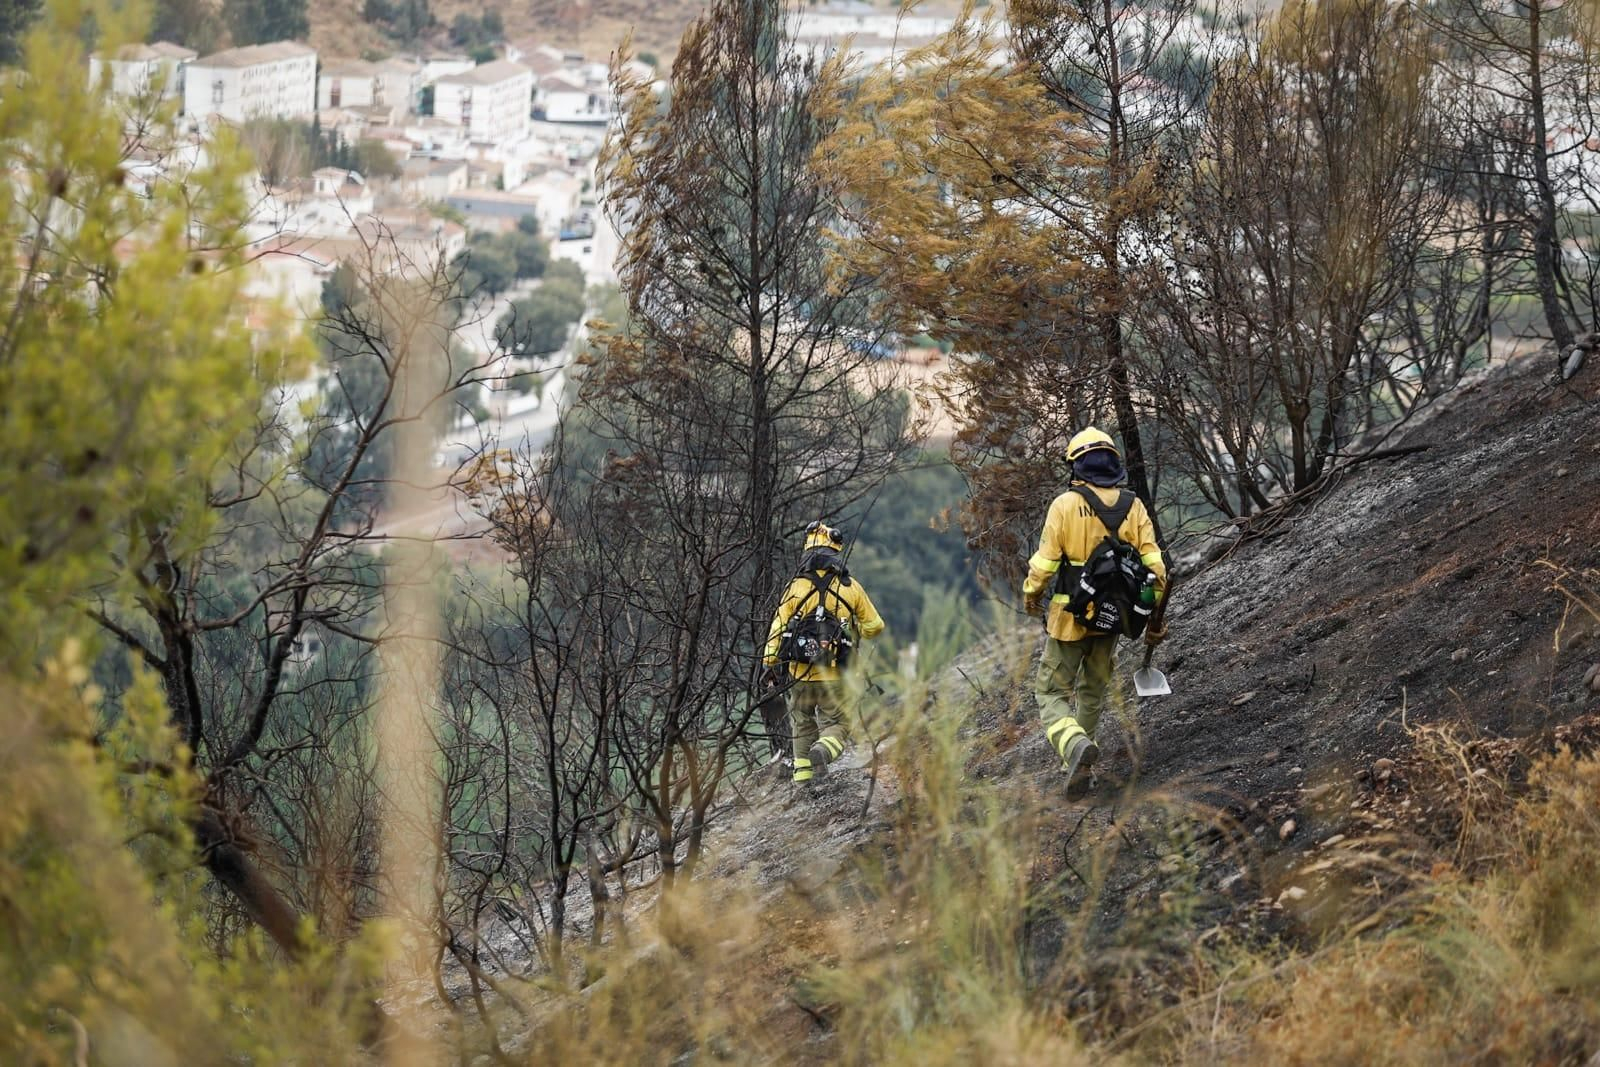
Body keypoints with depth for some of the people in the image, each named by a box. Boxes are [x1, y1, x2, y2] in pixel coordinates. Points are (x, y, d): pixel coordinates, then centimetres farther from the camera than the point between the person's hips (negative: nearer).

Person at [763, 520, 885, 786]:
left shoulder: (796, 587, -2)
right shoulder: (851, 588, -1)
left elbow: (778, 628, -2)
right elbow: (874, 626, 8)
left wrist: (769, 665, 5)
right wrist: (854, 632, 29)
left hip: (801, 674, 1)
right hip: (836, 676, -1)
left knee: (802, 726, 20)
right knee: (837, 724, 8)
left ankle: (803, 773, 14)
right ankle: (823, 750, -23)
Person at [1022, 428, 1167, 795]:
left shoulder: (1065, 504, -11)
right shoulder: (1133, 507, -1)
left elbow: (1045, 561, -11)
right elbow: (1153, 564, -4)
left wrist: (1031, 595, 8)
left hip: (1069, 617, -4)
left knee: (1052, 693, 3)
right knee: (1093, 691, 23)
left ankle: (1075, 746, -24)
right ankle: (1077, 762, 31)